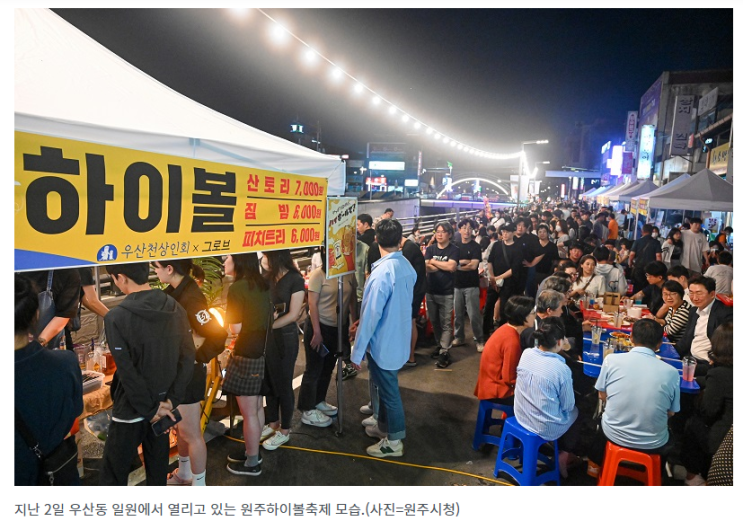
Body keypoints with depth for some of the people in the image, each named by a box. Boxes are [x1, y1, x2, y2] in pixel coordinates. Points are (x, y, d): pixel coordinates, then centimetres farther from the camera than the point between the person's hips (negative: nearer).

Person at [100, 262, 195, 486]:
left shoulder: (116, 317, -19)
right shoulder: (175, 308, -4)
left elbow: (127, 372, -19)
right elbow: (188, 357, -5)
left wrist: (150, 409, -10)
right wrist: (171, 400, -4)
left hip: (131, 408, -5)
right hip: (163, 402, 5)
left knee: (113, 472, 11)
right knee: (158, 466, 19)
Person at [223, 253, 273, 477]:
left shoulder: (237, 288, -16)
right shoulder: (262, 284, 8)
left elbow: (236, 328, -15)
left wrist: (228, 317, 3)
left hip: (247, 355, -8)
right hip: (263, 352, 9)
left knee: (248, 412, 4)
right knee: (257, 407, 19)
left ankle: (251, 463, 17)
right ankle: (252, 451, 34)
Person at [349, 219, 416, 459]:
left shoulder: (382, 272, -26)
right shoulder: (407, 267, 0)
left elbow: (371, 314, -24)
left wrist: (357, 351, -16)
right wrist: (362, 323, 19)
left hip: (383, 342, -8)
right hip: (399, 338, 8)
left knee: (388, 389, 8)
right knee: (386, 385, 24)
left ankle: (393, 441, 25)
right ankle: (385, 425, 42)